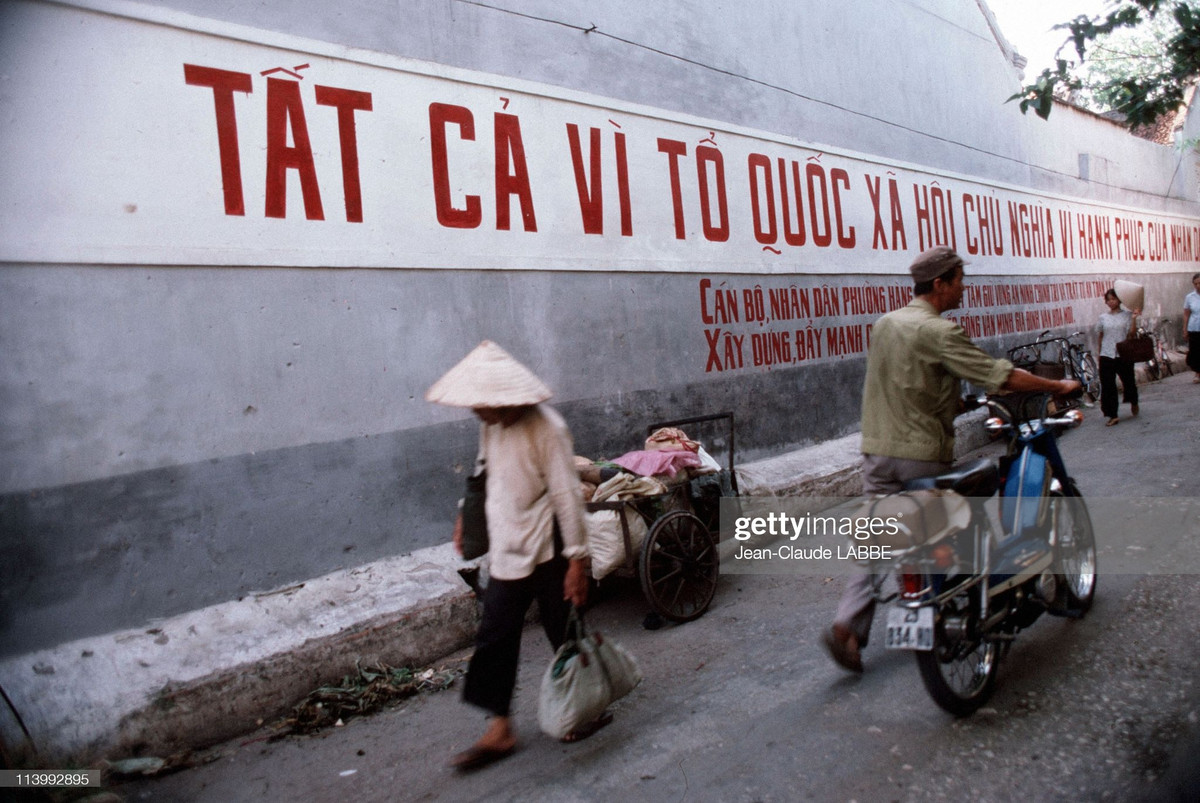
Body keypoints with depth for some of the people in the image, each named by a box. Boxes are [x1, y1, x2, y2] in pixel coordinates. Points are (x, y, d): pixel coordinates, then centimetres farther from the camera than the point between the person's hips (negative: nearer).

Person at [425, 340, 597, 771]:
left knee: (565, 634, 8)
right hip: (506, 551, 7)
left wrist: (577, 560, -19)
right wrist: (467, 514, 20)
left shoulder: (546, 428, -20)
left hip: (547, 551, -7)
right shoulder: (491, 425, 3)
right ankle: (499, 729, 20)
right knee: (494, 637, 8)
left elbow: (568, 495, -19)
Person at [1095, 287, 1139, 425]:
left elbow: (1132, 333, -8)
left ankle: (1133, 403, 42)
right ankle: (1111, 415, 0)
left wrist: (1134, 319, -20)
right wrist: (1099, 355, 11)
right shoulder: (1103, 318, 7)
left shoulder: (1127, 315, 0)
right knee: (1107, 386, -4)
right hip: (1106, 356, 1)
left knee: (1128, 381, 11)